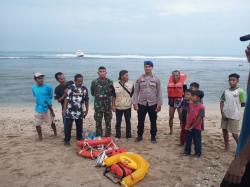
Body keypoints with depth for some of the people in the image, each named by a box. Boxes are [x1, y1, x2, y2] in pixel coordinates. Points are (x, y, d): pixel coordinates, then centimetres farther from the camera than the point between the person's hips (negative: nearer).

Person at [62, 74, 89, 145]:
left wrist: (86, 110, 11)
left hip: (80, 112, 2)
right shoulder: (71, 88, -4)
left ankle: (79, 139, 27)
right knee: (68, 126, 3)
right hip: (70, 111, -2)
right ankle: (67, 140, 15)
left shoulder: (84, 89, 3)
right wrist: (64, 109, -7)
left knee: (79, 126, 12)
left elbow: (86, 100, 9)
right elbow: (67, 99, -4)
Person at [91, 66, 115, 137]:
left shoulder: (110, 82, 1)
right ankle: (98, 137, 19)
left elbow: (113, 93, 7)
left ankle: (108, 136, 24)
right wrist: (98, 96, -1)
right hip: (98, 105, -1)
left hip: (108, 105, 1)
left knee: (108, 122, 10)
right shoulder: (94, 82, 0)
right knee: (98, 122, 6)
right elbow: (92, 92, 9)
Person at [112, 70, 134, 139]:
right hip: (118, 107, 0)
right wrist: (113, 105, 0)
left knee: (128, 121, 8)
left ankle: (128, 136, 22)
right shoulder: (115, 84, -3)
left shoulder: (131, 84, -2)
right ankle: (117, 136, 24)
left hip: (127, 107, 0)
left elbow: (133, 95, 3)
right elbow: (114, 96, 2)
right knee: (118, 122, 10)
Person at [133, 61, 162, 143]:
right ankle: (139, 135, 26)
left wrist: (159, 104, -4)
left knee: (153, 121, 9)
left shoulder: (156, 79, 1)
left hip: (153, 104, 0)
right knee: (140, 121, 9)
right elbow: (136, 92, 1)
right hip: (141, 104, 0)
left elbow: (159, 93, 1)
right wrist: (135, 103, -6)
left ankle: (153, 136, 24)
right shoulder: (139, 79, 2)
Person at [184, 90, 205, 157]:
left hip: (196, 127, -5)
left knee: (197, 141, 8)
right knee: (188, 140, 15)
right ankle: (187, 151, 31)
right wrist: (187, 125, -3)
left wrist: (192, 127, -11)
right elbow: (188, 115, 3)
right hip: (188, 127, 5)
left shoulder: (201, 107, -18)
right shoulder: (190, 104, 0)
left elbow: (199, 118, -16)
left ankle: (198, 153, 23)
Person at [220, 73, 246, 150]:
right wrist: (222, 113, -4)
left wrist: (235, 106, 3)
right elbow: (222, 102, 5)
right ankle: (226, 146, 27)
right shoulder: (226, 91, 5)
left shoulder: (240, 91, -8)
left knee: (234, 133, -1)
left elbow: (243, 104, -6)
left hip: (234, 116, -5)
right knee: (224, 130, 12)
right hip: (225, 114, 5)